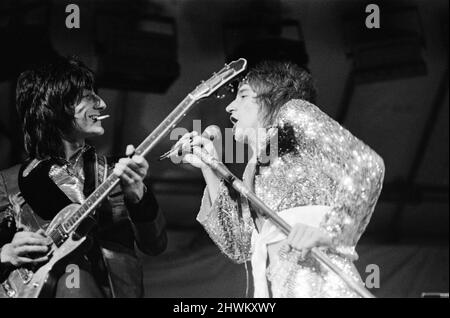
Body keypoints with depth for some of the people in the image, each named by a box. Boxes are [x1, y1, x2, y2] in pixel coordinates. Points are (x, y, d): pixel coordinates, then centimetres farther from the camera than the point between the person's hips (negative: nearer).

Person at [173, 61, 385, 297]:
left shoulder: (293, 113, 6)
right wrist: (209, 168, 19)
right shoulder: (254, 168, 26)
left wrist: (329, 229, -20)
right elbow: (240, 245, 19)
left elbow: (367, 164, -6)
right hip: (276, 284, 7)